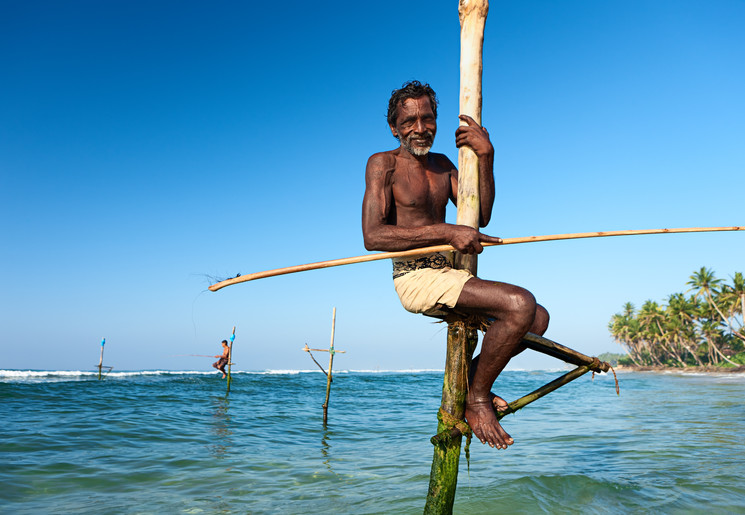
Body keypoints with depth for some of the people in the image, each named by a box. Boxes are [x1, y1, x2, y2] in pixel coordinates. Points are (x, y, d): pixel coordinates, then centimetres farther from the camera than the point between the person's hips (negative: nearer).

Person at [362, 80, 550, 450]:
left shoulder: (442, 164, 16)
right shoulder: (383, 164, -6)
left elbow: (480, 217, 9)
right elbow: (373, 236, -19)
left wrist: (486, 157, -2)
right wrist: (446, 232, -24)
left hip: (449, 275, 8)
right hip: (415, 279, -8)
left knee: (538, 320, 5)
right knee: (520, 304, -24)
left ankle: (468, 380, 15)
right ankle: (476, 399, -5)